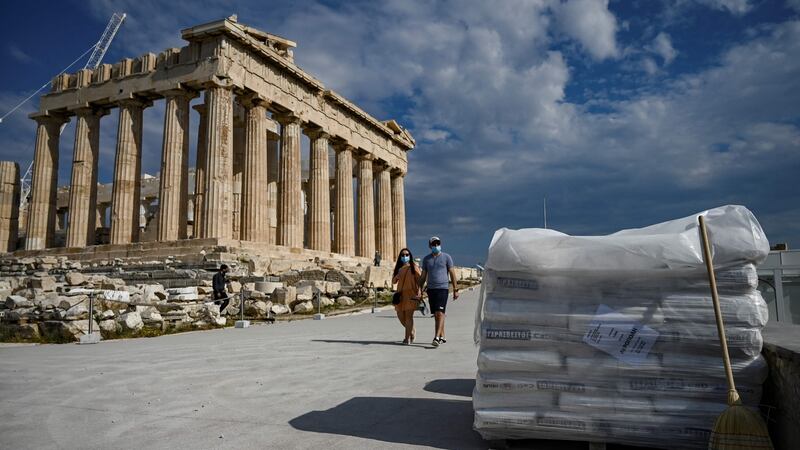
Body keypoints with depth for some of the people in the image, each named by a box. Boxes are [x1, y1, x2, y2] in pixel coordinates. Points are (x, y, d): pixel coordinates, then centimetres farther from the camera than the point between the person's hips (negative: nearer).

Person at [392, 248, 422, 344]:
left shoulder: (413, 266, 2)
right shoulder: (398, 267, 14)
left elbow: (419, 280, -5)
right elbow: (393, 281, 12)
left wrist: (419, 292, -19)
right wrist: (398, 276, -9)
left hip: (411, 293, -5)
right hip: (400, 293, 5)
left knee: (409, 315, -12)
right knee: (400, 315, 5)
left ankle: (408, 337, -8)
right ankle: (411, 331, 30)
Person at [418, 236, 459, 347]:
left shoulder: (446, 257, 3)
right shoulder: (426, 259, 12)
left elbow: (452, 274, 2)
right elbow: (423, 276, 16)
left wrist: (455, 289, -2)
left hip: (442, 288, -4)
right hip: (431, 289, 4)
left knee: (440, 313, -14)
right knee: (436, 315, 8)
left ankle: (436, 337, -20)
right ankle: (442, 337, 18)